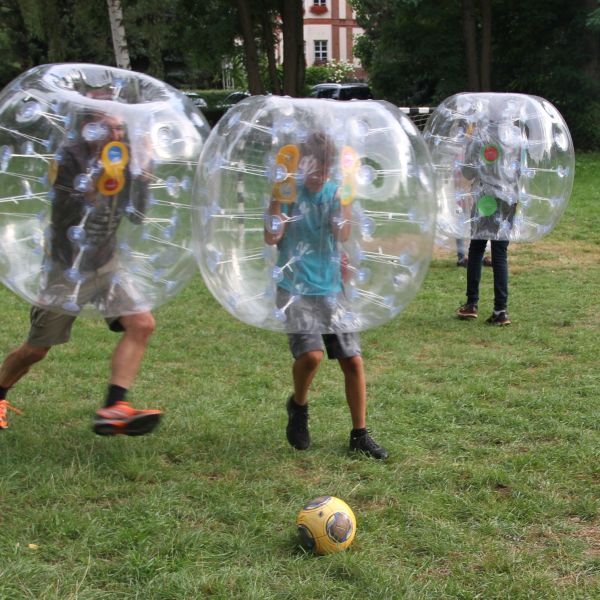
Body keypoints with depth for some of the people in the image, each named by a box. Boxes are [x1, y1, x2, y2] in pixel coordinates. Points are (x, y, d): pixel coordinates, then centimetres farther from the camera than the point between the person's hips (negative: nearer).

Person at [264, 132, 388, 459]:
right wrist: (279, 195, -14)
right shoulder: (288, 192, 0)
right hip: (295, 289, -3)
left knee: (353, 360, -1)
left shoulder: (337, 192, 7)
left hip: (331, 289, 3)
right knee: (310, 354, -22)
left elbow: (343, 234, -9)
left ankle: (359, 434, 12)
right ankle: (298, 405, 10)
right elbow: (272, 238, -11)